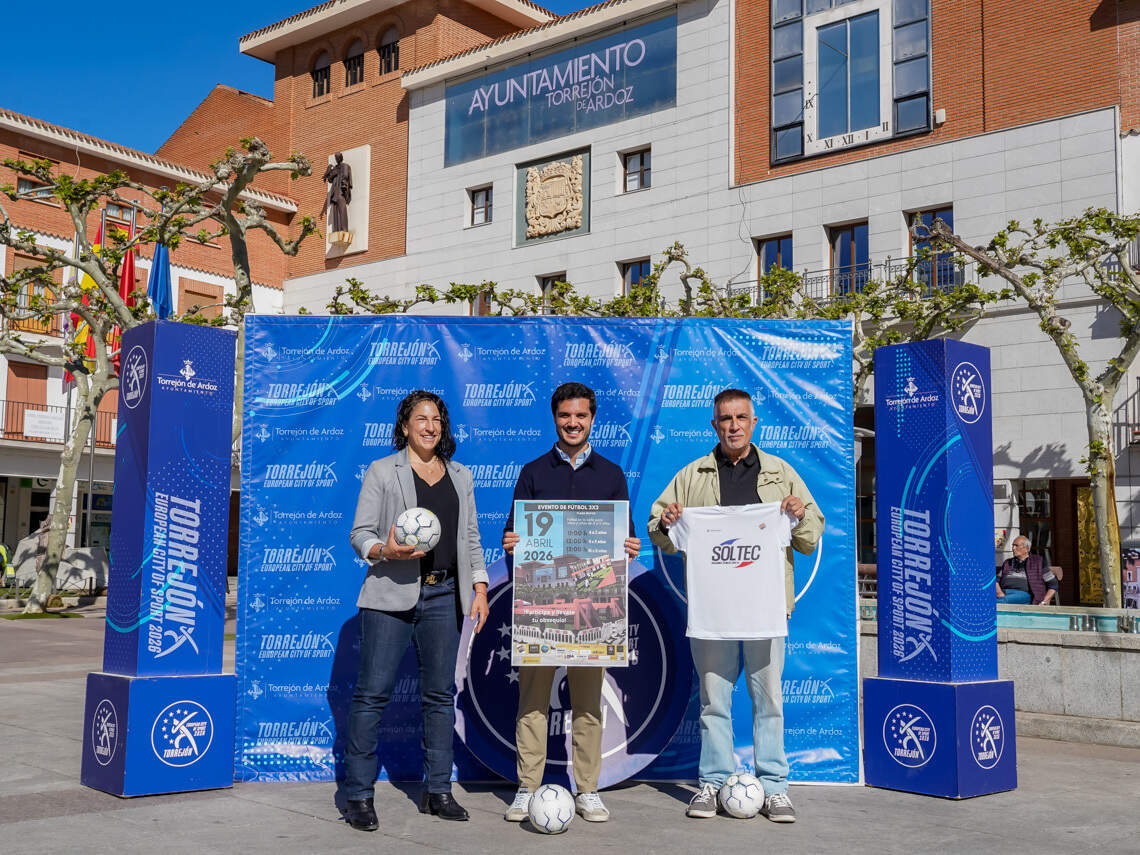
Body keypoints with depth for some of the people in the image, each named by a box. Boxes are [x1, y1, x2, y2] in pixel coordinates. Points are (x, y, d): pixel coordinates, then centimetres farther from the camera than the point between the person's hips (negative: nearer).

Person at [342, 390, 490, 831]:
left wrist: (480, 589, 7)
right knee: (372, 692, -5)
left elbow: (471, 539, 17)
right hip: (391, 596, -4)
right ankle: (358, 795, 3)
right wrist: (385, 551, -20)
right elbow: (360, 533, 0)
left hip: (444, 596, 4)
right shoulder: (382, 471, 4)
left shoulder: (461, 477, 16)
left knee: (440, 693, 7)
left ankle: (437, 790, 17)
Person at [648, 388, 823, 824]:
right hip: (710, 604, 0)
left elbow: (811, 541, 15)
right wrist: (664, 524, -5)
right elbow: (661, 536, 17)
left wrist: (801, 515, -5)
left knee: (769, 697, 3)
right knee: (713, 697, 5)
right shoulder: (691, 476, 12)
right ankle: (713, 783, 15)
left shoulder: (781, 473, 13)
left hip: (765, 603, 0)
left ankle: (773, 788, 11)